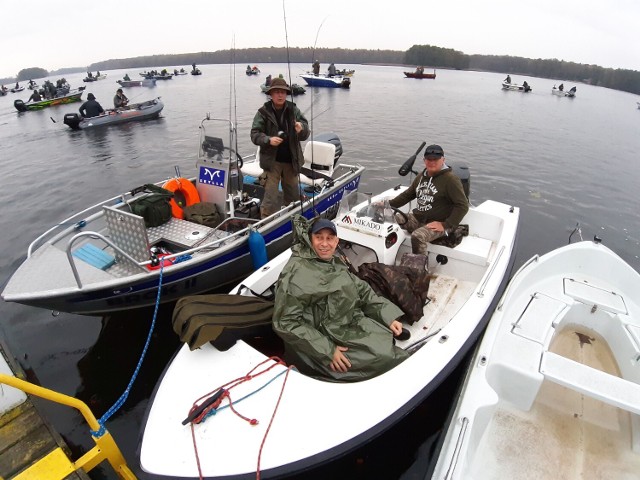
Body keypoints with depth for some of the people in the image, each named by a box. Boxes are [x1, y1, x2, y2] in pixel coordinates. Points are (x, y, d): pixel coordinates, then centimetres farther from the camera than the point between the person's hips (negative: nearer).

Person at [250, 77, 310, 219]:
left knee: (293, 197, 16)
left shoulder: (294, 110, 2)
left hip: (291, 160, 3)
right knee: (270, 198, -4)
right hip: (272, 161, -3)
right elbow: (254, 134, -4)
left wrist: (301, 128, -22)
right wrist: (268, 140, -23)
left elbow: (305, 134, 1)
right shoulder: (263, 112, -4)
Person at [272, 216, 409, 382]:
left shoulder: (336, 264, 10)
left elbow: (362, 291, 11)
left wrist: (389, 317, -2)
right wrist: (326, 351, -23)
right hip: (328, 339, -8)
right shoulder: (297, 272, -17)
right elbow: (286, 322, -20)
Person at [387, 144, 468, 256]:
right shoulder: (421, 176, 11)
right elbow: (407, 195, 21)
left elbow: (463, 205, -14)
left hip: (437, 223, -7)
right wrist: (389, 205, 9)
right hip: (417, 218, 7)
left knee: (417, 236, -34)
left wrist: (445, 225, -19)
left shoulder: (451, 179, -11)